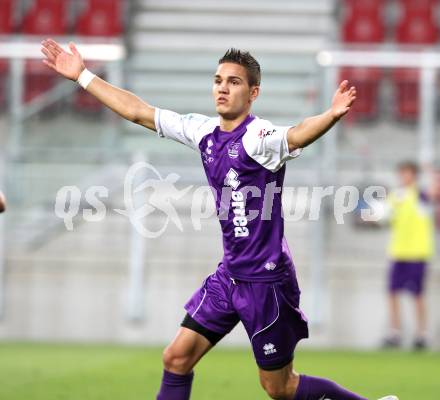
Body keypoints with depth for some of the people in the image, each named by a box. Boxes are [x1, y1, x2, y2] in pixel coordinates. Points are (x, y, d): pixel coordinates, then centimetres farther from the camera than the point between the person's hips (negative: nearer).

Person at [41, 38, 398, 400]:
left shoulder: (258, 137, -18)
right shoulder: (204, 132, 5)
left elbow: (296, 136, -41)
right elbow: (137, 111, 14)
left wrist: (331, 115, -63)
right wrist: (82, 76, 17)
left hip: (266, 280, -7)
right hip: (228, 275, 7)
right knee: (177, 358, 4)